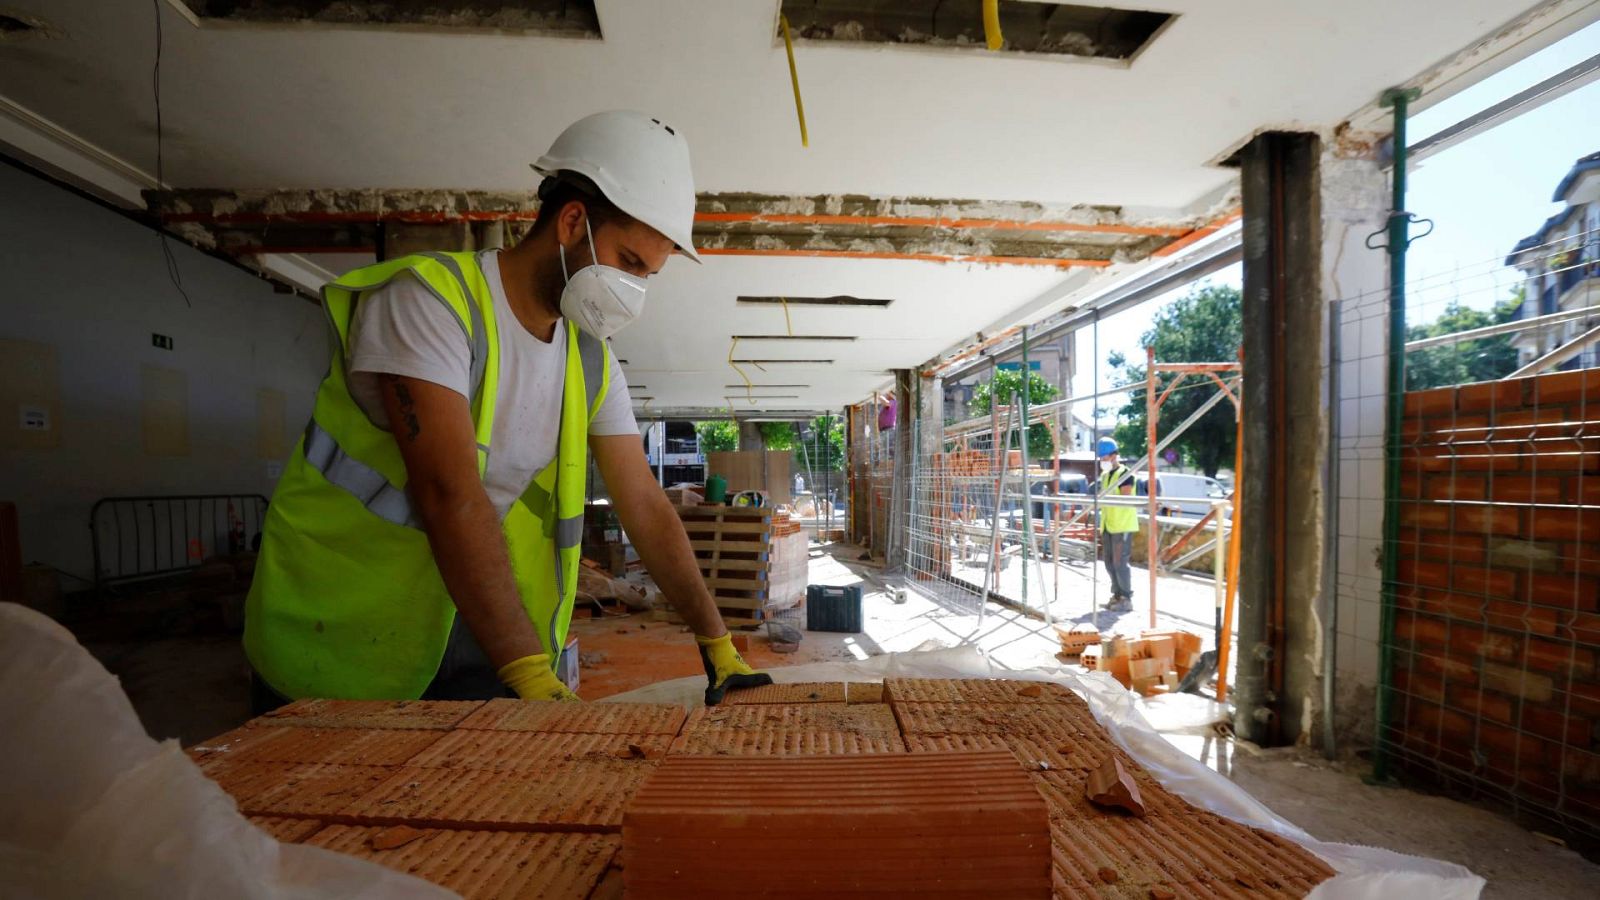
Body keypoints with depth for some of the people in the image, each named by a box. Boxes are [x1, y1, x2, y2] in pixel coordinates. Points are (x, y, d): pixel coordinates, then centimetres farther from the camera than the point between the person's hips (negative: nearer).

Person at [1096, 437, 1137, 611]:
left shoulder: (1124, 474, -10)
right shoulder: (1104, 475, 15)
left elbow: (1125, 499, -20)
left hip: (1122, 526, -8)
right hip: (1108, 525, 8)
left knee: (1120, 562, -6)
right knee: (1109, 563, 11)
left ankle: (1126, 598, 4)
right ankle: (1117, 595, 21)